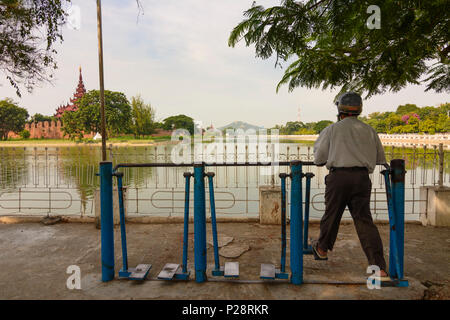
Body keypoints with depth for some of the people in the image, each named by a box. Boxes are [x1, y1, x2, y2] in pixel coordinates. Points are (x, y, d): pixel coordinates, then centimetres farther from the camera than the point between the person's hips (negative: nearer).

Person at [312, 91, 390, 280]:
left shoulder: (332, 129, 5)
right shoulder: (369, 130, 13)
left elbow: (319, 159, 4)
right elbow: (381, 159, 19)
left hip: (338, 176, -2)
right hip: (362, 177, 2)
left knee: (332, 214, 13)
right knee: (364, 219, 1)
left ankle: (322, 249, 35)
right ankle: (379, 267, -5)